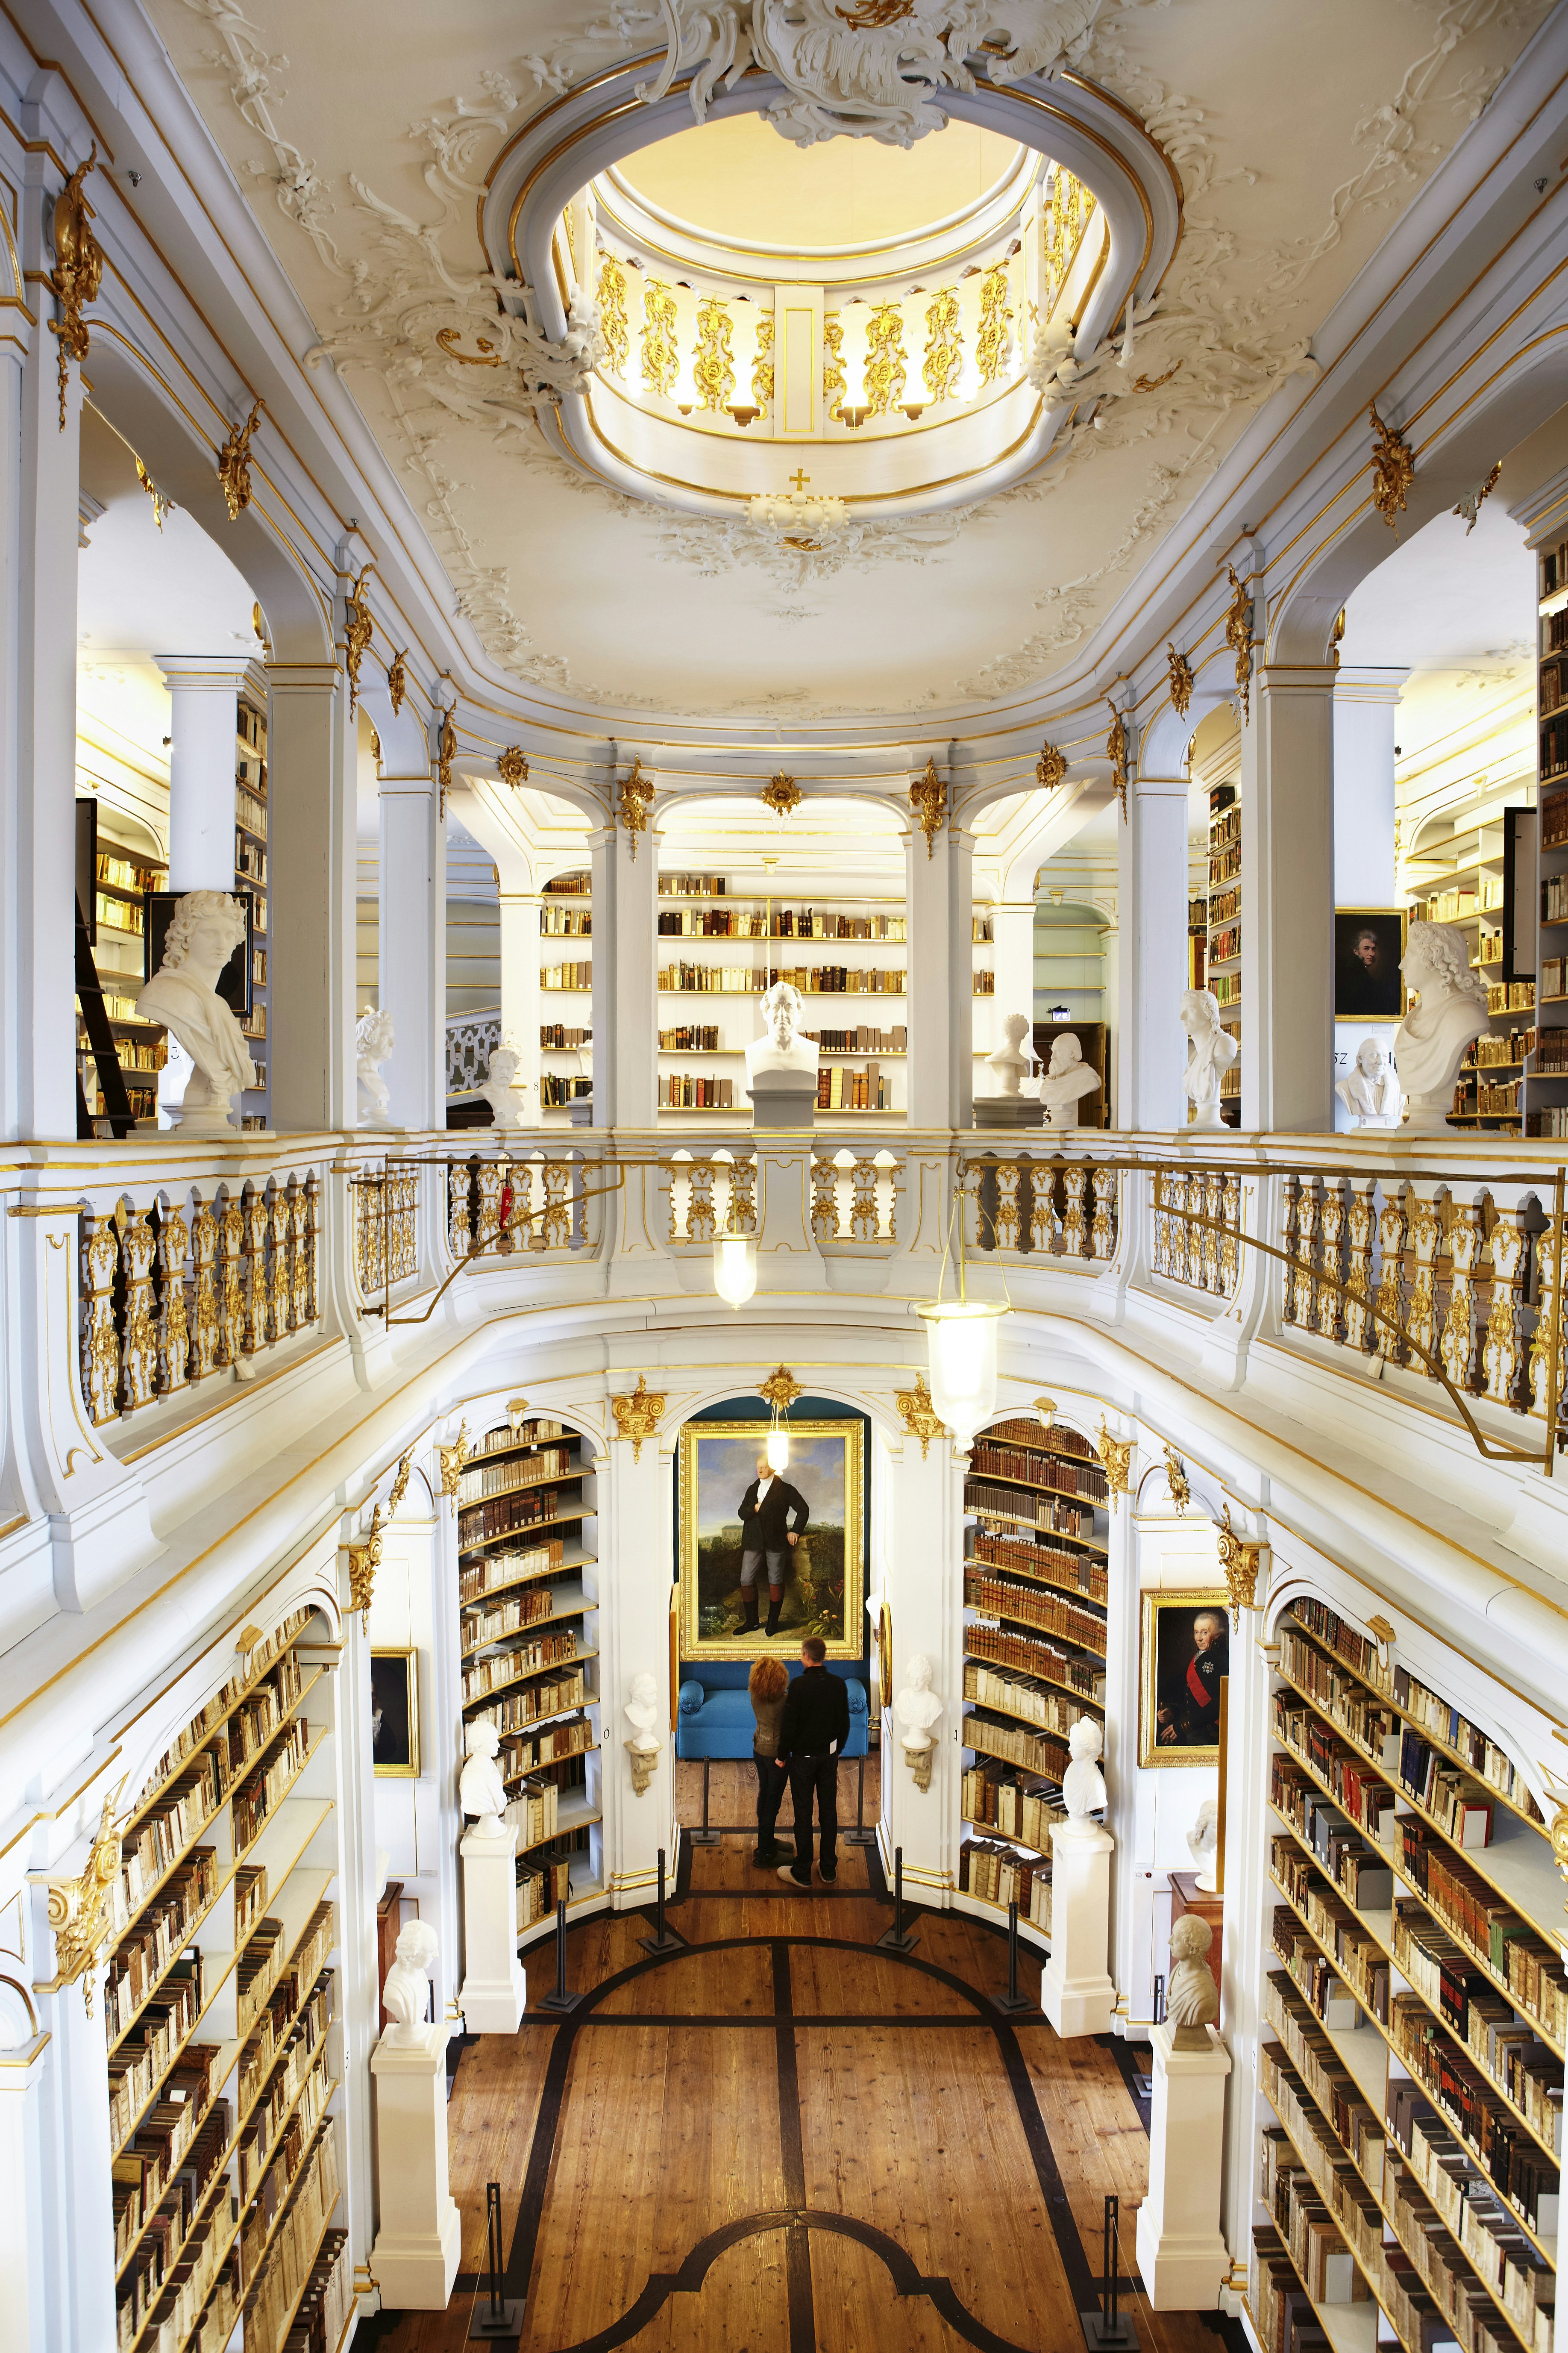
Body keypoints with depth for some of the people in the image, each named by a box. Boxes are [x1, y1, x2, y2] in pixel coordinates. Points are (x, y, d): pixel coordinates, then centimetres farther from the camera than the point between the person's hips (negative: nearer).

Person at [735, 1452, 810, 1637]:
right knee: (746, 1580, -1)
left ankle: (773, 1621, 16)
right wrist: (754, 1509, -8)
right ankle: (751, 1621, 11)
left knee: (776, 1581, 3)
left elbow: (803, 1510, 2)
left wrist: (796, 1531, -5)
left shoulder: (785, 1489, 0)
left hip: (776, 1541, -4)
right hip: (753, 1541, 4)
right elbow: (742, 1513, 11)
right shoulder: (752, 1489, 15)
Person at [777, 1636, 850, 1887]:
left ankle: (802, 1873, 12)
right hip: (830, 1756, 4)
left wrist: (783, 1755, -2)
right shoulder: (839, 1684, -5)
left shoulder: (799, 1685, -19)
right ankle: (829, 1869, 22)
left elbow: (789, 1724, -16)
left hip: (803, 1757, -4)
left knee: (803, 1813, 4)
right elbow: (845, 1722, 5)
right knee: (829, 1810, 13)